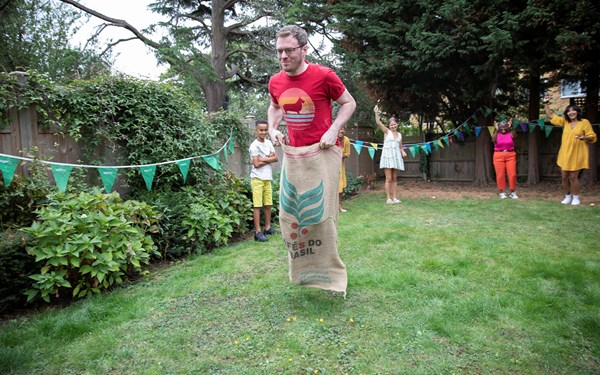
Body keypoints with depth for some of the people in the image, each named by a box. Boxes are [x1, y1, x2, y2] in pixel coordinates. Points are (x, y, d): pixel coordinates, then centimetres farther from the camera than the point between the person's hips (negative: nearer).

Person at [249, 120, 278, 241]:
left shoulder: (268, 142, 10)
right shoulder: (254, 145, -9)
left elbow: (276, 158, 3)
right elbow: (256, 164, -15)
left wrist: (263, 159, -10)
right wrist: (269, 159, -6)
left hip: (267, 178, 7)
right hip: (257, 178, -6)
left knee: (268, 204, 11)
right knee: (257, 205, -5)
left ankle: (267, 227, 23)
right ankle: (258, 232, -2)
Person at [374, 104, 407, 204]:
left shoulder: (399, 134, 16)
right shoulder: (387, 131, 3)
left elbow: (400, 147, 21)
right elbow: (378, 122, -11)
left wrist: (403, 152, 1)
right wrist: (377, 113, -23)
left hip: (396, 157, 5)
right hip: (387, 156, -5)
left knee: (395, 178, 7)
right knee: (388, 178, -7)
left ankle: (394, 197, 12)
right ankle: (388, 198, -2)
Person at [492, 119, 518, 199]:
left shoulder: (510, 134, 4)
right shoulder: (496, 134, 4)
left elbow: (515, 136, -19)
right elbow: (493, 140, -18)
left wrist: (510, 128, -28)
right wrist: (496, 130, -21)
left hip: (510, 156, 1)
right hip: (499, 156, -1)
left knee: (512, 174, -2)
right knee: (500, 175, -1)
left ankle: (512, 192, 8)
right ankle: (501, 192, 9)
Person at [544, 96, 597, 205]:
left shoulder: (584, 122, -3)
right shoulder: (565, 121, 8)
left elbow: (592, 138, -1)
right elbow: (550, 116, 11)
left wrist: (585, 137, -23)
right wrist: (546, 104, 3)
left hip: (577, 155, -4)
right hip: (565, 154, 4)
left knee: (573, 177, -3)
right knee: (564, 177, 5)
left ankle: (576, 198, 11)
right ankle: (567, 197, 19)